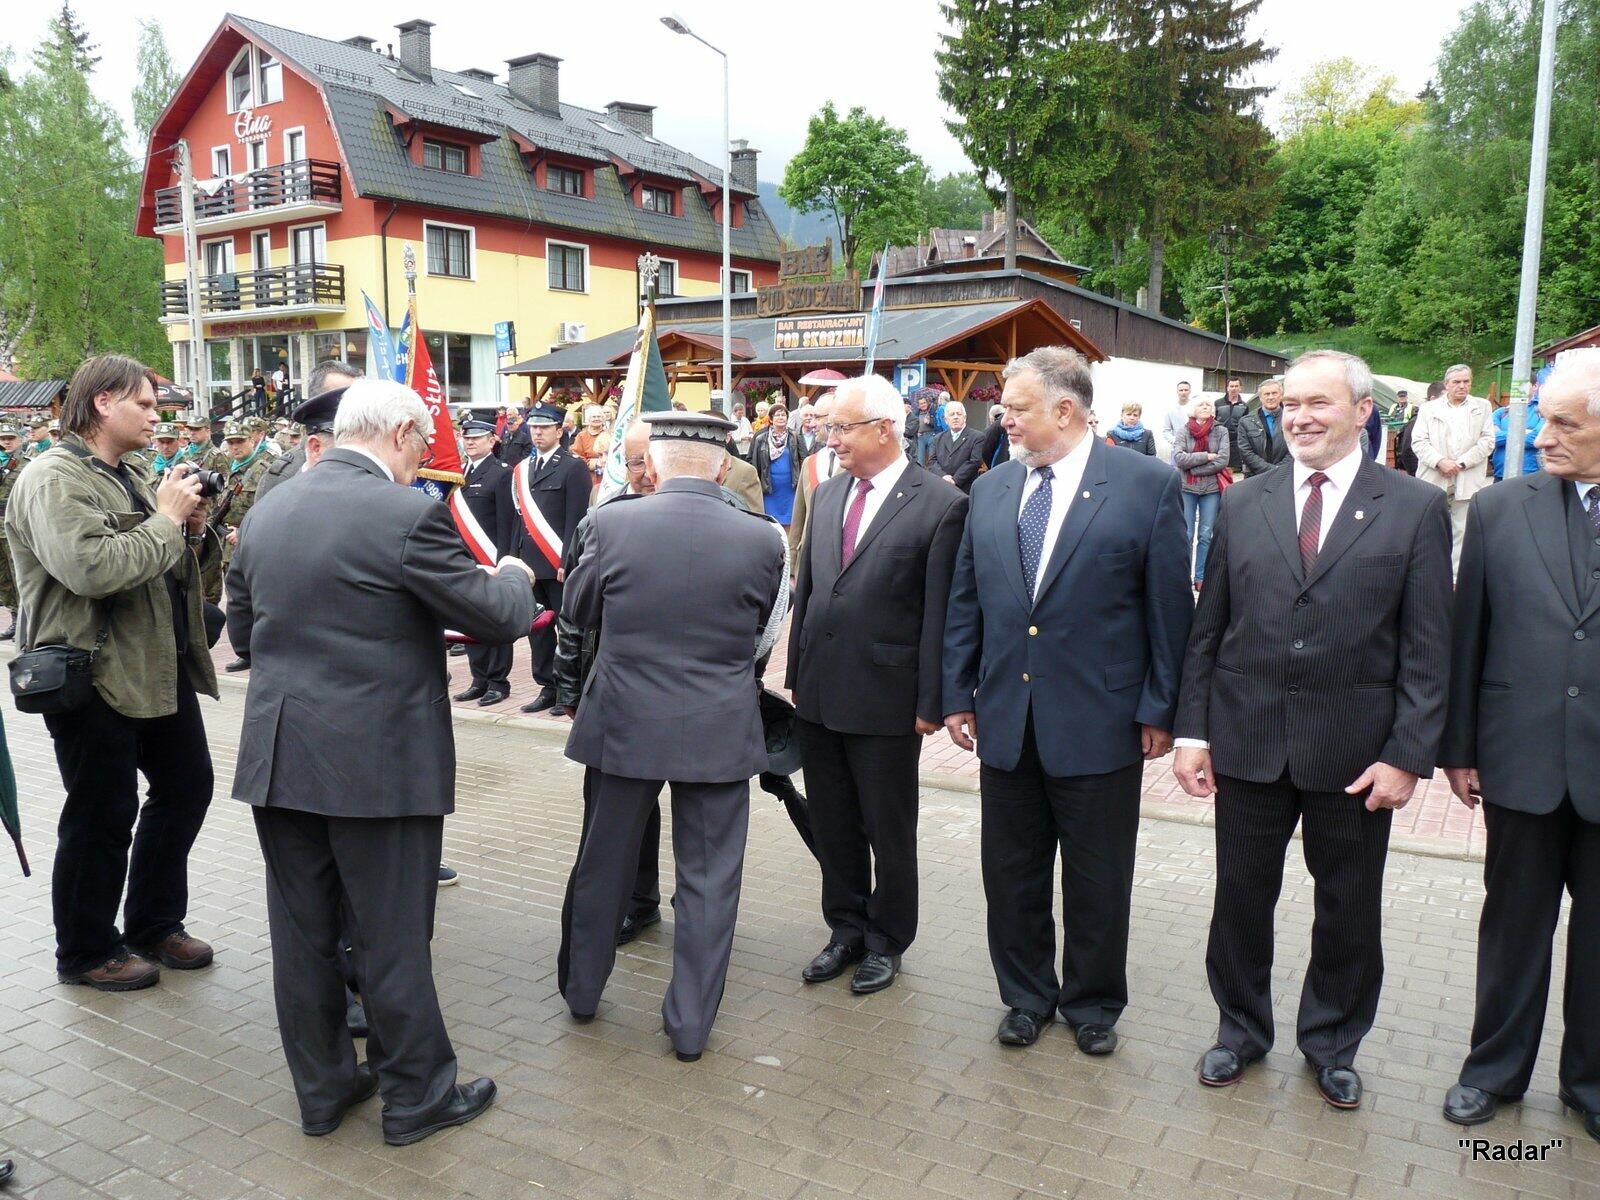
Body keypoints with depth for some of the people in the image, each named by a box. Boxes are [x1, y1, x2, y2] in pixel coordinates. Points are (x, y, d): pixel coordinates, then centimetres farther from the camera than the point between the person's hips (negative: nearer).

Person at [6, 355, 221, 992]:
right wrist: (165, 521, -19)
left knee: (187, 785, 15)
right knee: (104, 816, 2)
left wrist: (194, 531, 2)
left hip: (160, 670, 9)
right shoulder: (53, 479, -13)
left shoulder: (134, 478, 15)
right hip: (94, 678, -9)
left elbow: (171, 570, 21)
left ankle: (155, 924, 32)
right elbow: (91, 568, -29)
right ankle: (87, 951, 22)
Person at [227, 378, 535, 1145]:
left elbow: (243, 628, 17)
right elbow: (496, 619, -11)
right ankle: (415, 1096, 24)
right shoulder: (406, 515, -16)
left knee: (302, 932, 16)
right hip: (378, 764, -6)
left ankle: (322, 1088, 32)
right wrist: (513, 575, 10)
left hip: (276, 759, 7)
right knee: (392, 937, 7)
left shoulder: (265, 514, 6)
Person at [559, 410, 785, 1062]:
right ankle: (690, 1023, 21)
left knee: (603, 863, 19)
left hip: (624, 725, 1)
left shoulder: (614, 524, -11)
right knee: (708, 878, 11)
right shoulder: (760, 539, -9)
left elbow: (578, 611, 4)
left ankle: (581, 989, 38)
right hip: (720, 732, -1)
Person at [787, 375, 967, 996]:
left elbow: (940, 614, -11)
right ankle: (846, 928, 35)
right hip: (818, 693, 6)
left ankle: (885, 940, 29)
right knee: (832, 825, 17)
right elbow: (805, 589, 13)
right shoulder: (827, 494, 8)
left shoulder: (940, 504, -11)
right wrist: (796, 674, 11)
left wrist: (931, 702, -11)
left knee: (889, 829, 11)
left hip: (886, 699, -6)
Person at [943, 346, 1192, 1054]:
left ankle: (1093, 1003, 34)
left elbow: (1170, 607, -6)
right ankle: (1026, 996, 35)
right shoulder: (990, 491, 6)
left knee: (1097, 882, 11)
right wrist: (958, 696, 8)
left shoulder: (1147, 485, -7)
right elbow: (965, 603, 10)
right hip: (1006, 720, 4)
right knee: (1011, 874, 14)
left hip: (1100, 722, -4)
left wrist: (1160, 710, -6)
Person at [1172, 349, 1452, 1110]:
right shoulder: (1244, 504, 4)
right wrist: (1192, 730, 0)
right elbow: (1208, 629, 5)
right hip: (1249, 740, 2)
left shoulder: (1415, 509, -3)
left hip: (1355, 751, -1)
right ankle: (1240, 1029, 35)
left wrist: (1408, 755, -10)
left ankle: (1332, 1045, 36)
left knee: (1350, 910, 14)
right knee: (1241, 898, 12)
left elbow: (1426, 648, -5)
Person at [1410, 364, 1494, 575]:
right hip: (1434, 479, 0)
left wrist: (1461, 463, -10)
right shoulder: (1428, 408, 8)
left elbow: (1487, 441, 2)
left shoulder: (1483, 407, 10)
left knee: (1462, 531, 3)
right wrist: (1440, 462, -15)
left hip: (1467, 481, 0)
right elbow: (1418, 441, 0)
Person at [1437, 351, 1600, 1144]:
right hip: (1524, 759, 0)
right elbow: (1467, 637, 1)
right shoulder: (1500, 510, -2)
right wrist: (1459, 748, 3)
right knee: (1514, 923, 14)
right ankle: (1496, 1067, 32)